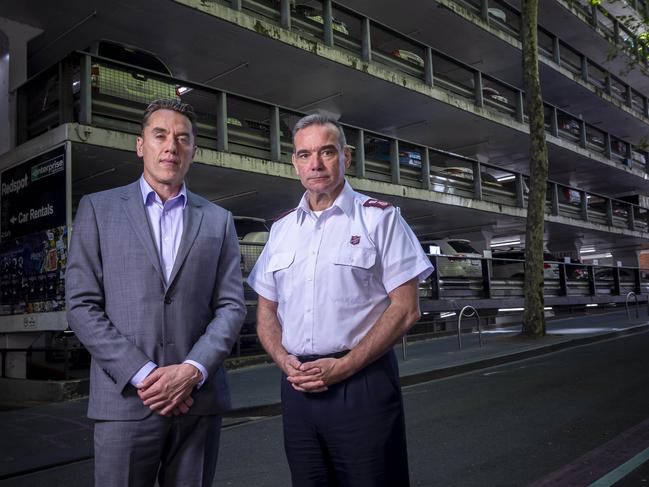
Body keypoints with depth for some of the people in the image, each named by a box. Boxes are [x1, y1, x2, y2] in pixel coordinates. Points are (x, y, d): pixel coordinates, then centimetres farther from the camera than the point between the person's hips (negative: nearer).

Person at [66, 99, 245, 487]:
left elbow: (231, 306, 4)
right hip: (125, 400, -1)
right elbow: (82, 305, -2)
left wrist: (193, 371, -10)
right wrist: (142, 374, -10)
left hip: (199, 399, 2)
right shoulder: (98, 209, 5)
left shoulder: (218, 220, 10)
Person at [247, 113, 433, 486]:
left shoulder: (380, 218, -2)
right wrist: (285, 361, -4)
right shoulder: (281, 229, 11)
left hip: (363, 382, -4)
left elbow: (406, 309, -7)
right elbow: (267, 311, 15)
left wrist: (343, 367, -14)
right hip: (298, 386, 4)